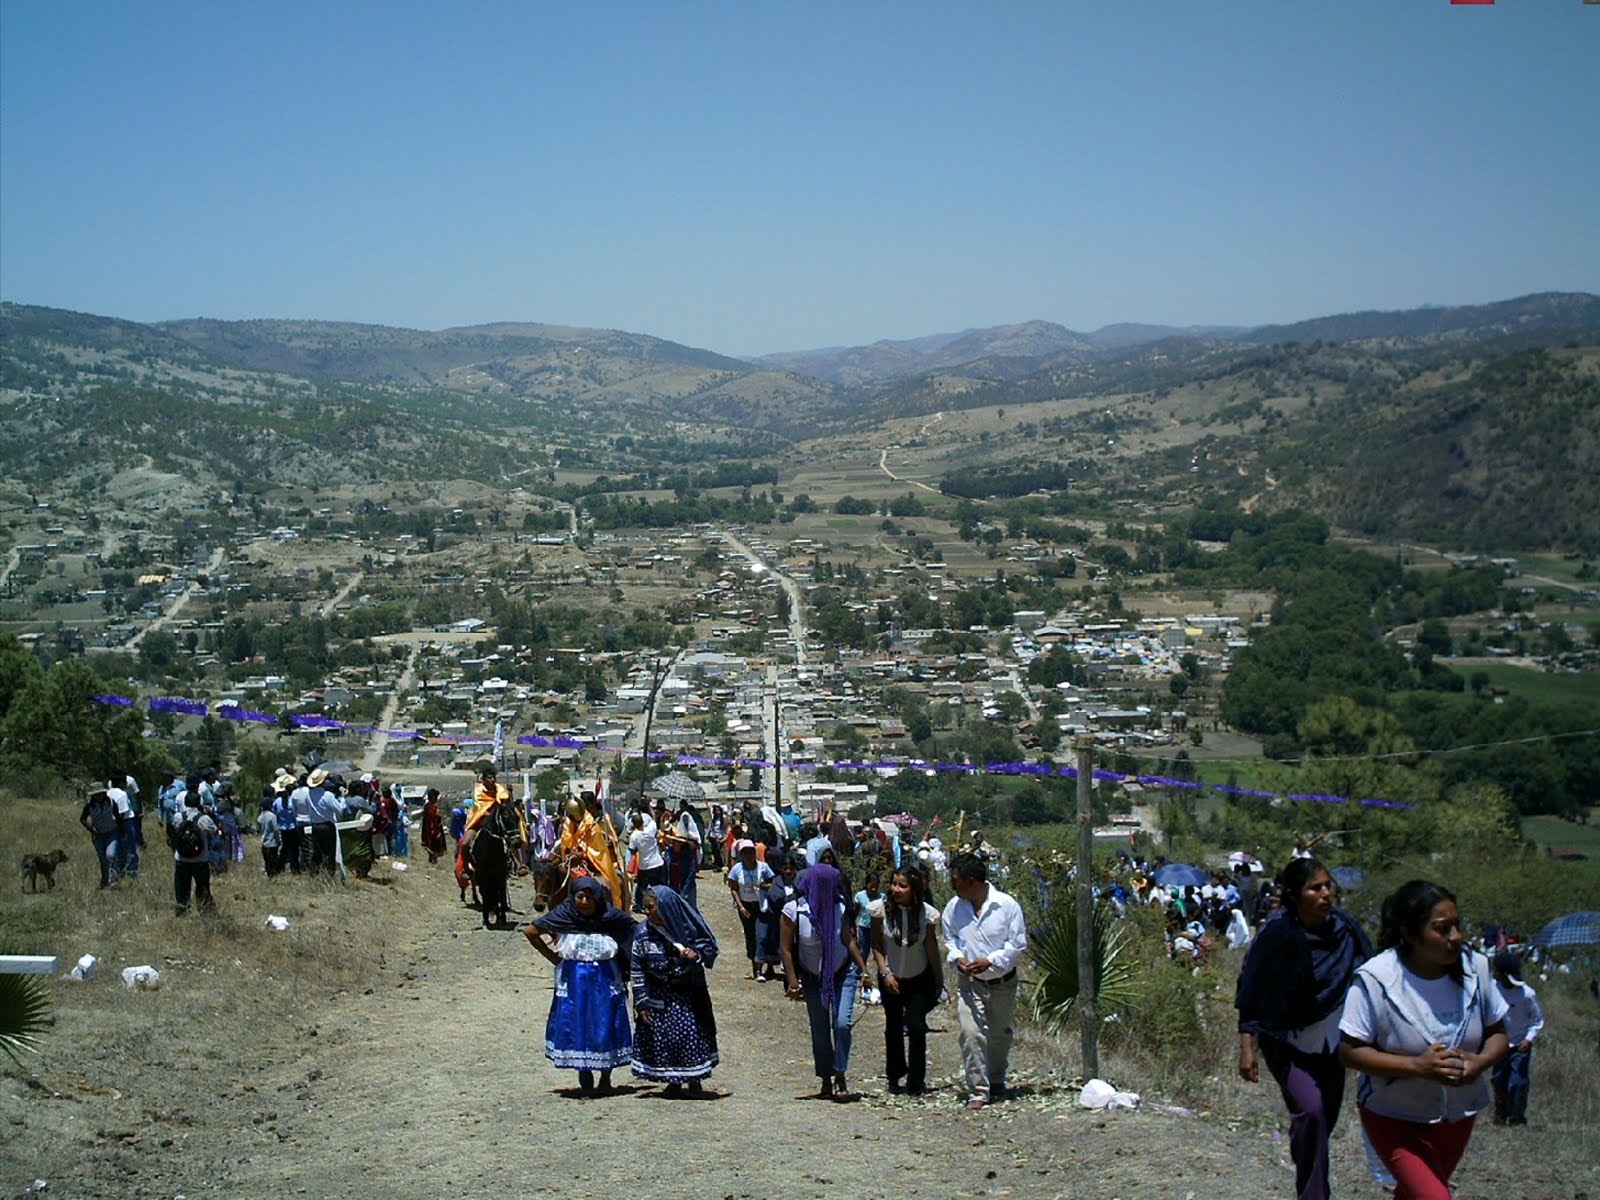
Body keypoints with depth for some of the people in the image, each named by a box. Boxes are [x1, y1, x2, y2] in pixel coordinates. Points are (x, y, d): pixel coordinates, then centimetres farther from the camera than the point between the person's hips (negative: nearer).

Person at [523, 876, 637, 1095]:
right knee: (577, 1027, 2)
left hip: (605, 982, 0)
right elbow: (530, 932, 4)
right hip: (574, 984, 0)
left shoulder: (611, 917, -6)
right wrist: (553, 957, 1)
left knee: (607, 1026, 2)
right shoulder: (563, 917, -5)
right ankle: (585, 1078, 13)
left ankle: (606, 1077, 17)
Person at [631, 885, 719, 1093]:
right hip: (659, 996, 1)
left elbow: (710, 949, 1)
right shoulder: (643, 934, -9)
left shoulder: (689, 927, -11)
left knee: (692, 1033, 0)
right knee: (661, 1037, 1)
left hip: (688, 994, -1)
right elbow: (637, 971, -5)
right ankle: (672, 1080, 19)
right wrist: (641, 1003, -7)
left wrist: (697, 954, -22)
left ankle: (694, 1078, 19)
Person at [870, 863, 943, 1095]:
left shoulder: (927, 913, -17)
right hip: (891, 978, 1)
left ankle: (917, 1083, 3)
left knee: (917, 1028, -11)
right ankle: (894, 1076, 35)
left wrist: (939, 982, -1)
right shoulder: (881, 909, -17)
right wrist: (885, 973, -15)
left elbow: (932, 948, -6)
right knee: (893, 1028, 14)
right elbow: (877, 946, -6)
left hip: (919, 980, -1)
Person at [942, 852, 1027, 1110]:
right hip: (969, 982, 1)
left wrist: (990, 961, -21)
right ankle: (978, 1090, -10)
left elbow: (1018, 943, -10)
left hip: (1003, 982, 0)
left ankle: (996, 1081, 41)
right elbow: (950, 938, 9)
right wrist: (957, 957, -12)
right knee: (971, 1033, -15)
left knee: (1000, 1034, 18)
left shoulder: (1007, 905, -15)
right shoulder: (954, 907, -5)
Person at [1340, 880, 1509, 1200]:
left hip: (1458, 1113, 5)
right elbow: (1350, 1051, -20)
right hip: (1395, 1117, -5)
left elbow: (1498, 1033, 1)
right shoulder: (1375, 979, -24)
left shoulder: (1475, 968, -11)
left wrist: (1480, 1062, -22)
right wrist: (1417, 1065, -32)